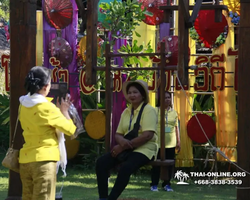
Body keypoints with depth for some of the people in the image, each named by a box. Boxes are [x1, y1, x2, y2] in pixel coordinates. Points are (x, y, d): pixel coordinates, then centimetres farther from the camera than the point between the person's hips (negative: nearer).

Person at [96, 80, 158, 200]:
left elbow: (148, 135, -18)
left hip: (144, 149, -7)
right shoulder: (126, 112, 14)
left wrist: (123, 147, -19)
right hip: (126, 148, 7)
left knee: (125, 167, -36)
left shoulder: (148, 110, -7)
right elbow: (118, 134, 13)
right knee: (101, 162, -16)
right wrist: (122, 141, -15)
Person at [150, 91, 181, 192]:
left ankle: (167, 184, 14)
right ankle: (154, 184, 9)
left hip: (171, 143, 4)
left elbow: (176, 127, 16)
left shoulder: (173, 112, 12)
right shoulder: (155, 111, -1)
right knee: (157, 164, -1)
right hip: (158, 143, -4)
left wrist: (178, 141, 14)